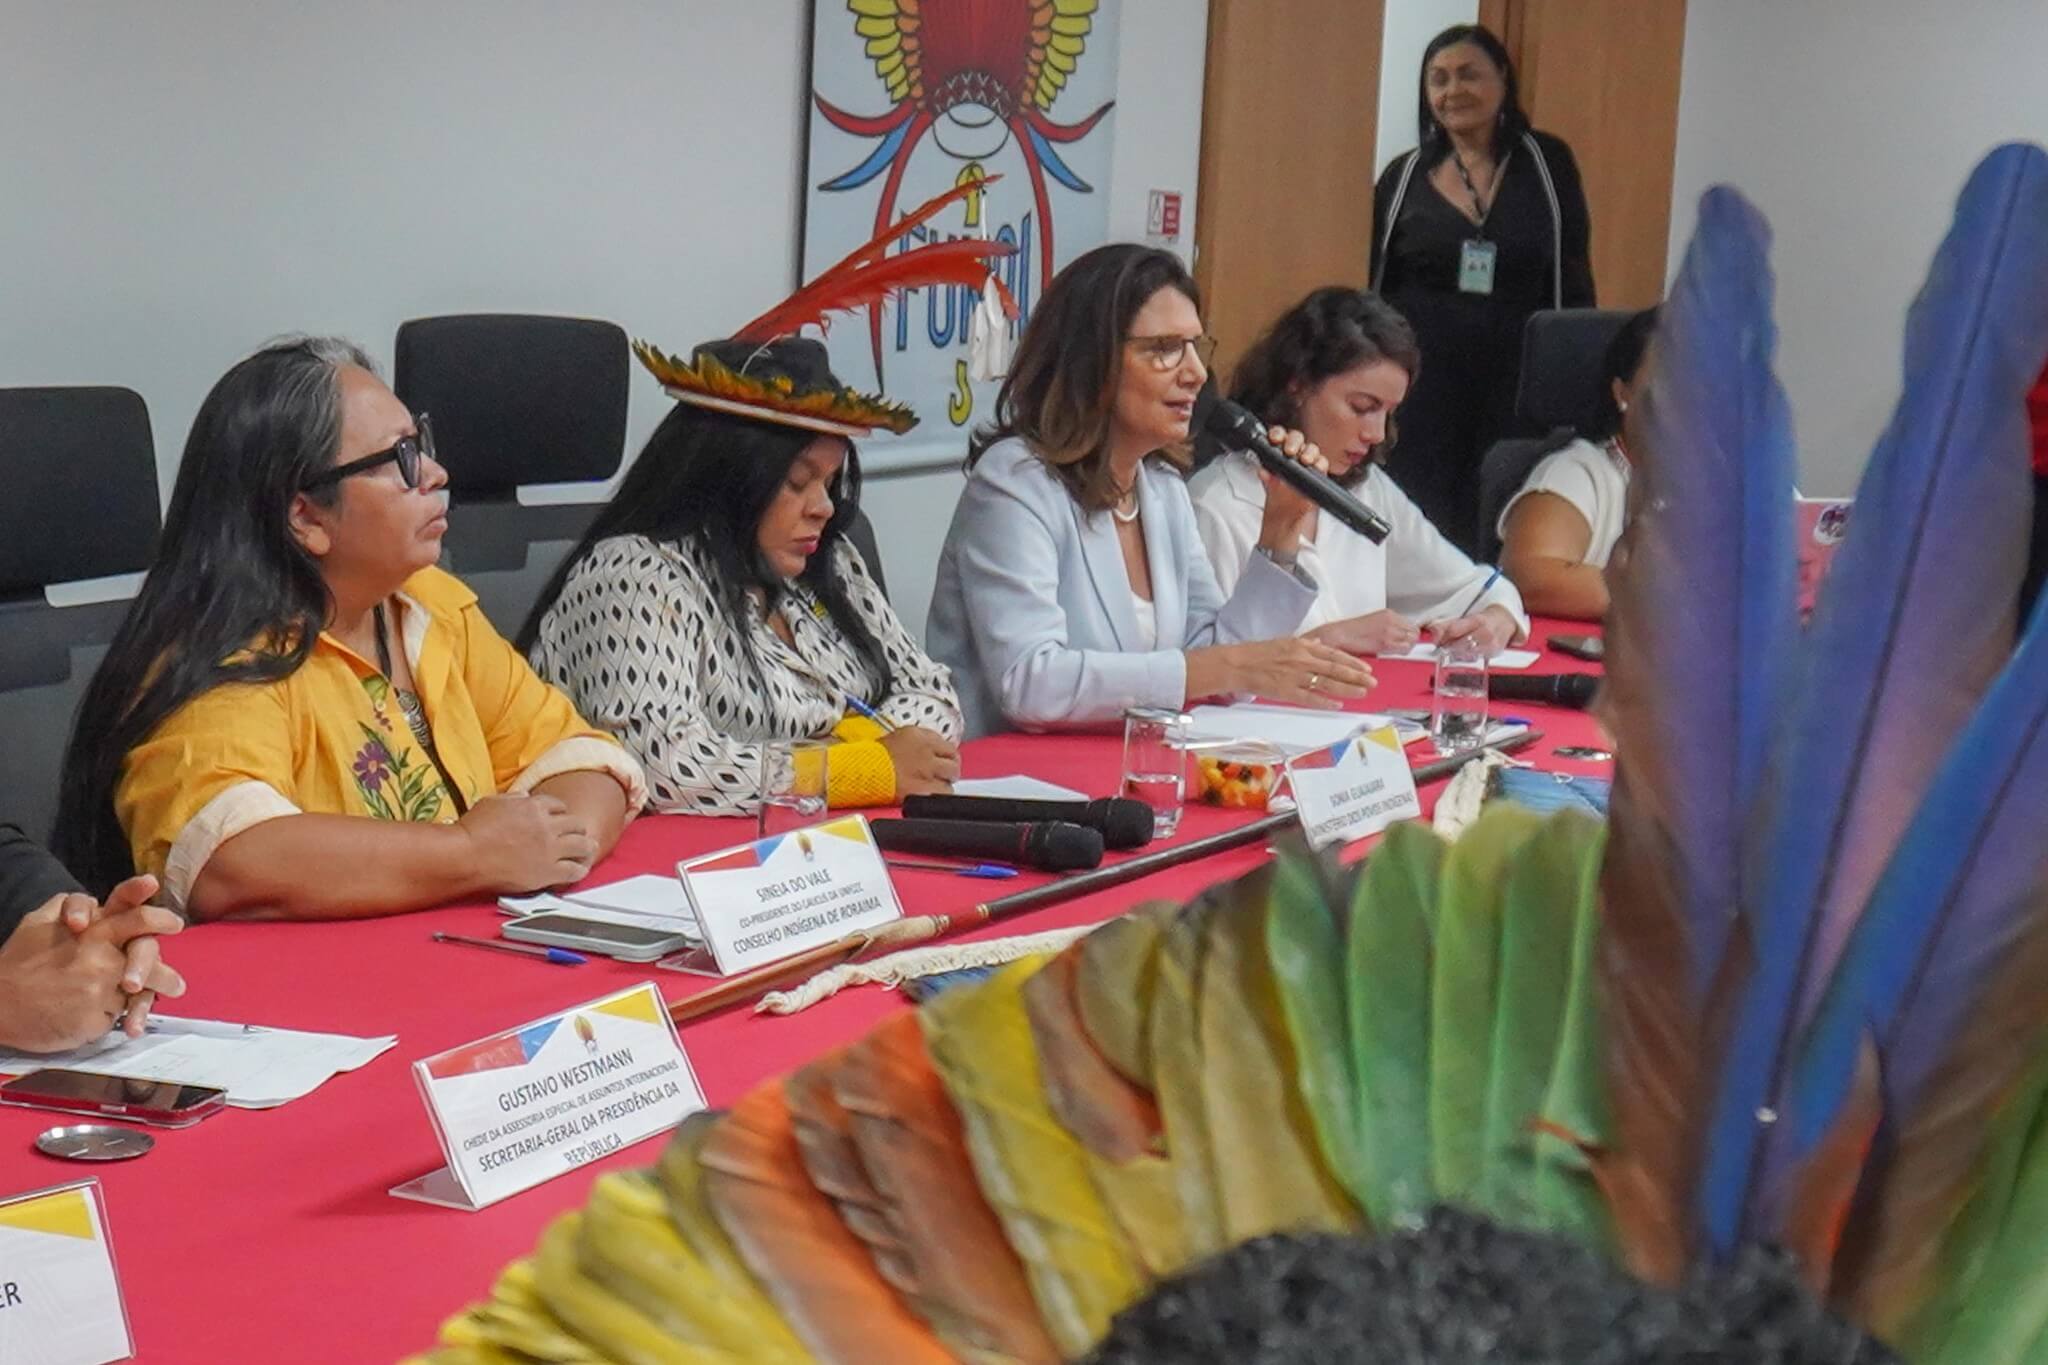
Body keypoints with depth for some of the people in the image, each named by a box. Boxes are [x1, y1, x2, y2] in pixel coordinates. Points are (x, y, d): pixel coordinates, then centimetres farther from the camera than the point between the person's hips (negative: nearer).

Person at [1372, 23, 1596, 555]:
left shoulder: (1546, 161, 3)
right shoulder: (1404, 176, 5)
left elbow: (1575, 282, 4)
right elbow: (1377, 292, 11)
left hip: (1518, 383, -1)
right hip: (1419, 382, 1)